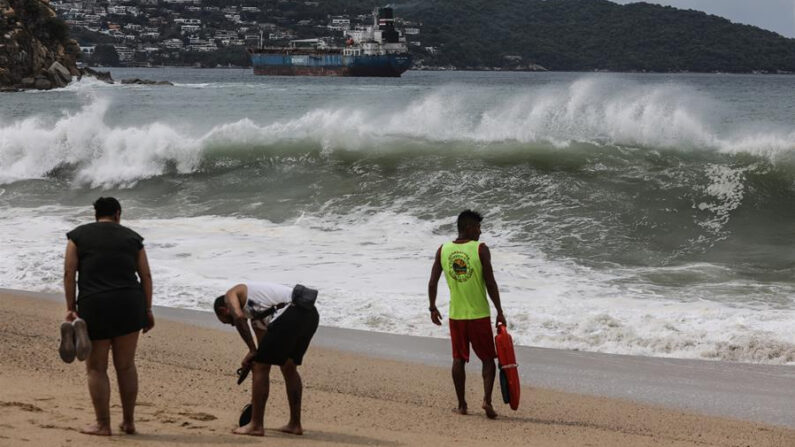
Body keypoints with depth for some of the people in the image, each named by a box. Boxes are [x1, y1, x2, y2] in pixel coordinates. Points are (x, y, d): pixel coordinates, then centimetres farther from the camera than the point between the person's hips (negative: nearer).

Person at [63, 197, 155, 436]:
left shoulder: (79, 235, 8)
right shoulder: (131, 237, 12)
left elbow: (69, 273, -1)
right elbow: (146, 276, 8)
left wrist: (70, 307, 1)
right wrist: (148, 310, 12)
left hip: (94, 306, -2)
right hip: (129, 305, 2)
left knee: (96, 368, 6)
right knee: (126, 365, 12)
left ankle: (103, 425, 5)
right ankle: (129, 422, 16)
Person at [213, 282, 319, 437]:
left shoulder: (231, 295, 15)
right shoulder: (255, 314, 37)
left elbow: (238, 316, -7)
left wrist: (252, 351, -2)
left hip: (289, 314, -9)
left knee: (260, 367, 3)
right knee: (289, 368, 24)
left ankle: (256, 425, 8)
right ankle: (295, 424, 28)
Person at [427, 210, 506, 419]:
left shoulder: (443, 250, 2)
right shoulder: (480, 249, -10)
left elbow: (433, 282, 5)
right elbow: (490, 283, -11)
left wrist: (433, 308, 17)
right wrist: (499, 312, -4)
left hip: (456, 315, 3)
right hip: (479, 315, -3)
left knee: (458, 359, 11)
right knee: (488, 359, 8)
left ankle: (461, 405, 13)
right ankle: (487, 399, -8)